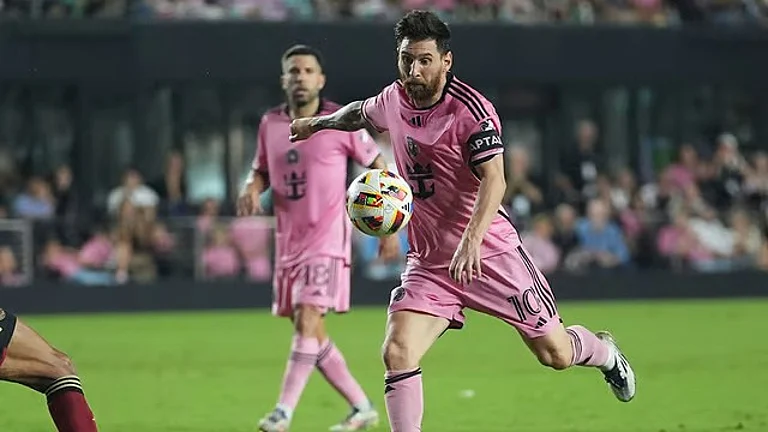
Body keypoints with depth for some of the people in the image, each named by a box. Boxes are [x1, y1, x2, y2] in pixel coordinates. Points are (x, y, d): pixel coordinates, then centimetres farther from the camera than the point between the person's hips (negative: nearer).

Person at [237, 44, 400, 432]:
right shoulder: (270, 124, 7)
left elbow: (379, 169, 1)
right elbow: (261, 170, 20)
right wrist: (251, 190, -4)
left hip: (327, 239, -6)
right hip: (288, 241, 6)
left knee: (308, 319, -20)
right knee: (309, 333, 8)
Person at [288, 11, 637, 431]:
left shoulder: (470, 110, -17)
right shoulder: (393, 99, 2)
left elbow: (493, 182, -27)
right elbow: (361, 113, 28)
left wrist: (471, 242, -40)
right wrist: (317, 122, 44)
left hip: (489, 253, -5)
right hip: (428, 262, 5)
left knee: (554, 353, 4)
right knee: (397, 354, -17)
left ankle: (605, 353, 40)